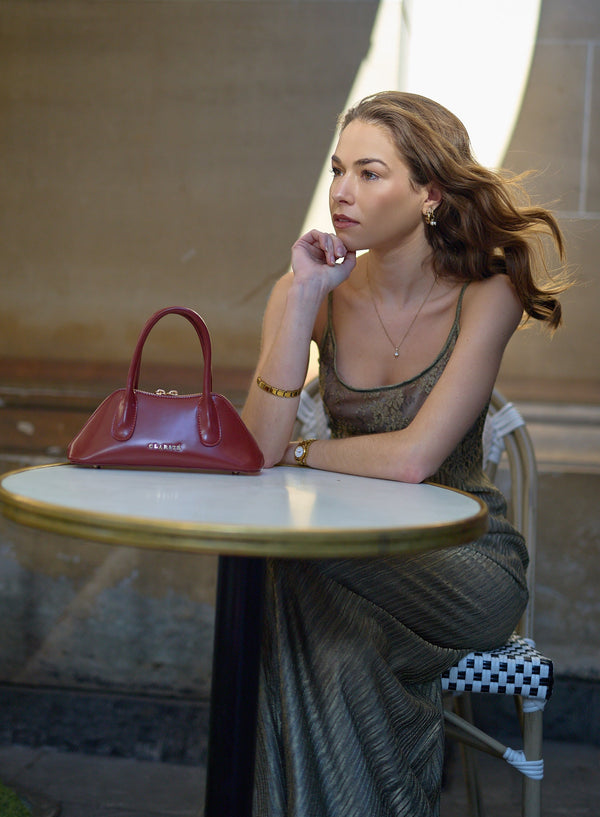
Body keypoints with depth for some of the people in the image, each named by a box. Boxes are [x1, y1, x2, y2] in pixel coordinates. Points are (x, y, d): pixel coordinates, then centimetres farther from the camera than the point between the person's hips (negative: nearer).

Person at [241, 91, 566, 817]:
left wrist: (294, 453, -9)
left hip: (464, 558, -3)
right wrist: (303, 301, -21)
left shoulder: (485, 295, -13)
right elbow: (256, 450, -17)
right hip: (355, 550, 3)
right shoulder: (312, 292, -5)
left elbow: (413, 459, -22)